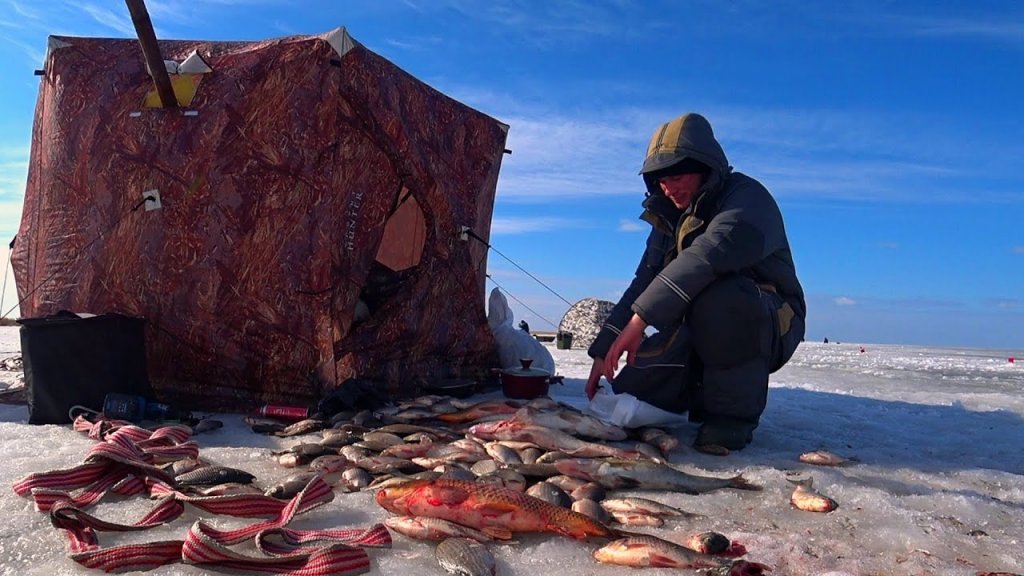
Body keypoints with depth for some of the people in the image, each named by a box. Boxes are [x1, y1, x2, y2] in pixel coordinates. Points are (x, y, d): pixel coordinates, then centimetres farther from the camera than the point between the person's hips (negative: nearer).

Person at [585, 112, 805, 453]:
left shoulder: (746, 198, -17)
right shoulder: (669, 219, 7)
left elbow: (710, 255, -38)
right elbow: (642, 285, 3)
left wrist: (641, 317, -41)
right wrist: (604, 352, -6)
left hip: (769, 326, -6)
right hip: (697, 339, 7)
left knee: (717, 297, -38)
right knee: (630, 392, -7)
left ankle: (733, 414, -19)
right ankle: (708, 394, 18)